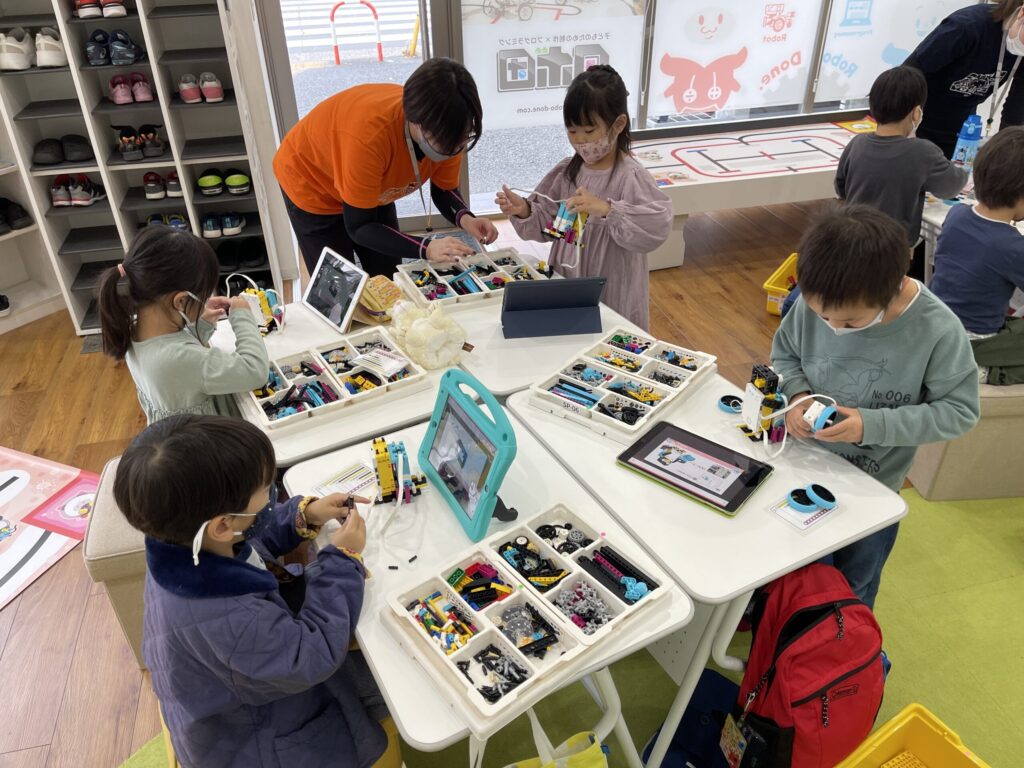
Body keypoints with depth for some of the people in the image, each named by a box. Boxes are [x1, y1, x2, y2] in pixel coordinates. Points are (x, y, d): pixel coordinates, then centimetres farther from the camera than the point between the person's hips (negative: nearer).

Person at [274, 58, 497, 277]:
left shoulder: (446, 130, -25)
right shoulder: (369, 136, -42)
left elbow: (444, 192, -9)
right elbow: (358, 227, -35)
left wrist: (465, 218, -32)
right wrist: (426, 248, -48)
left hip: (374, 191, 5)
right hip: (312, 185, -5)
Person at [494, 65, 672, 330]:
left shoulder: (630, 176, -16)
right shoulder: (567, 171, 3)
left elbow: (658, 225, -31)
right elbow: (548, 222, 10)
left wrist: (606, 209, -40)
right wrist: (525, 211, -10)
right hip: (566, 288, 6)